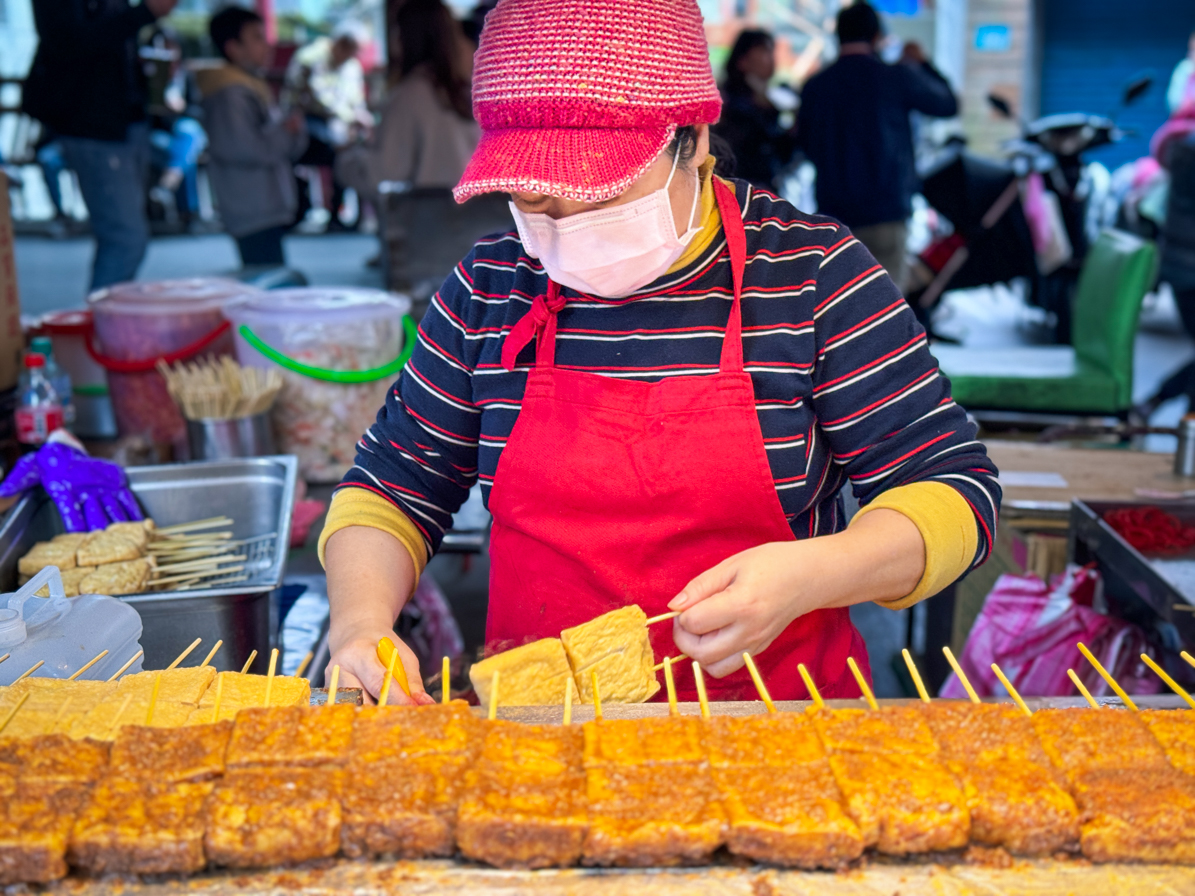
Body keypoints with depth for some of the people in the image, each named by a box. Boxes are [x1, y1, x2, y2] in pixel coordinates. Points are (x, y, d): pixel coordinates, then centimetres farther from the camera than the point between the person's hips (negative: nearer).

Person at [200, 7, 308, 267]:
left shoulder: (254, 87, 22)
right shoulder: (229, 93, -11)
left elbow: (291, 148, 24)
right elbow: (242, 147, -24)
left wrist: (295, 131, 0)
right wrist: (285, 134, -9)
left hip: (269, 210, 10)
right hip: (254, 216, -10)